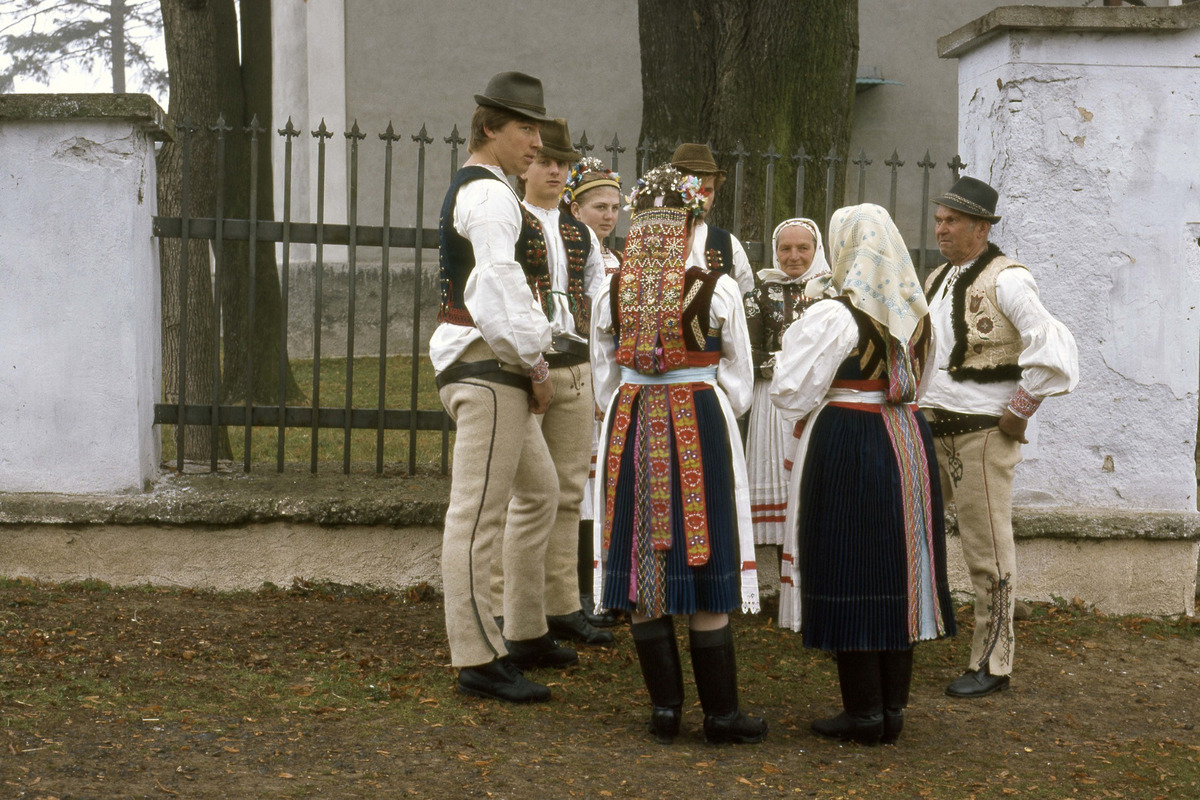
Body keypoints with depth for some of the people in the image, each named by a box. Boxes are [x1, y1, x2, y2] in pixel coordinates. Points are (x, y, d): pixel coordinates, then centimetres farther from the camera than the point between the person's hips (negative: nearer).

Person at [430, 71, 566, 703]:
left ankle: (527, 630, 28)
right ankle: (477, 658, -5)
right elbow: (502, 285, -21)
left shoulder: (468, 190, 22)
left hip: (492, 367, 11)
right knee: (477, 510, -8)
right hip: (487, 366, -11)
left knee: (541, 492, 19)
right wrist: (535, 364, -13)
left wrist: (527, 367, 14)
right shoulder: (489, 195, -11)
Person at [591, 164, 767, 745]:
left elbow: (605, 381, 11)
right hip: (702, 427, -2)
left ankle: (665, 708, 13)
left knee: (641, 567, 9)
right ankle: (719, 713, 9)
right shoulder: (718, 290, -6)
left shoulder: (611, 293, 1)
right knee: (704, 565, 3)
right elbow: (739, 384, 2)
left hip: (629, 430, 3)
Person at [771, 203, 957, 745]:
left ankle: (863, 713, 4)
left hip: (846, 449, -6)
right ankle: (893, 709, 17)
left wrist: (795, 341, 6)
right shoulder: (915, 313, 8)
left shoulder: (832, 315, -13)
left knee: (850, 575, 1)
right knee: (898, 575, 10)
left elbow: (794, 394, -12)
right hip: (910, 443, 7)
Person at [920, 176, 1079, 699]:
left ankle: (991, 665, 9)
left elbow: (1051, 351, -20)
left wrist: (1017, 412, -15)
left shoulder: (1006, 280, -13)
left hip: (983, 434, -8)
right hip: (930, 428, 8)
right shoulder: (938, 279, 13)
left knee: (987, 553, 0)